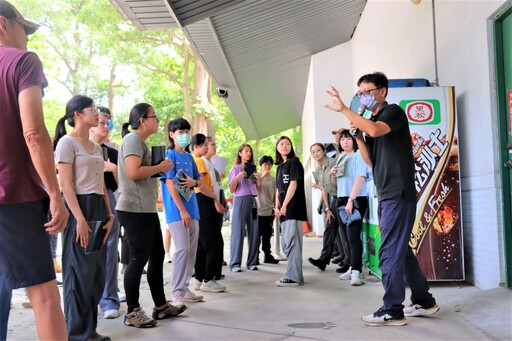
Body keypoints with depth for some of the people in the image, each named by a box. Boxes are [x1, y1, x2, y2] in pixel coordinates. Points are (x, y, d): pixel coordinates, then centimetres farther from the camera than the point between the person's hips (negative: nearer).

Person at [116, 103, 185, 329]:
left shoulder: (141, 141, 19)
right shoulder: (132, 139, -11)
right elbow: (133, 172, -24)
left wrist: (159, 169, 11)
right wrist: (160, 167, -12)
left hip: (147, 209, 11)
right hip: (135, 210, -11)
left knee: (157, 256, 14)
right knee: (139, 259, -4)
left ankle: (161, 306, 24)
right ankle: (132, 312, 8)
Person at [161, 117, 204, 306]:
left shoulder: (189, 157, 15)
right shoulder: (169, 155, -7)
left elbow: (199, 179, 22)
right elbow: (170, 184, -13)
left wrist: (193, 182, -4)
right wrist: (182, 210, -17)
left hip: (192, 209, 8)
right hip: (177, 210, -8)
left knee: (192, 250, 8)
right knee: (182, 248, -10)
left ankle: (184, 288, 17)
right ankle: (177, 292, -1)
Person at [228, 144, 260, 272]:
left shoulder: (253, 168, 16)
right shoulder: (235, 168, 3)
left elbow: (258, 190, 17)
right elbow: (231, 190, -3)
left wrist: (259, 179, -1)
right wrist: (238, 177, -16)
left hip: (253, 201, 5)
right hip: (240, 200, -5)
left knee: (254, 232, 3)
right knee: (238, 232, -6)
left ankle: (252, 262, 10)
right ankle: (235, 264, -3)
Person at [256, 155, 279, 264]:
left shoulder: (273, 179, 10)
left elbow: (274, 196, 14)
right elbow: (255, 189, -16)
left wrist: (275, 208, 12)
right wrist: (262, 177, -22)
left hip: (269, 211, 5)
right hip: (259, 211, -4)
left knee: (267, 235, 11)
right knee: (257, 235, 0)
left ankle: (268, 256, 17)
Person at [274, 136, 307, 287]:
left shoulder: (294, 162, -3)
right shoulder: (280, 166, 20)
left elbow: (293, 184, -12)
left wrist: (284, 205, -17)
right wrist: (277, 207, 4)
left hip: (293, 208, -9)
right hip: (284, 210, 9)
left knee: (291, 243, -9)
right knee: (285, 244, 11)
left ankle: (292, 277, -6)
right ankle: (296, 275, 19)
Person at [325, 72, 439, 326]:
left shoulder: (393, 111, -6)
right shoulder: (370, 122, 18)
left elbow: (375, 130, -28)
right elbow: (370, 160, 14)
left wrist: (344, 110, -27)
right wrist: (358, 137, 0)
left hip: (398, 193, -9)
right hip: (386, 195, 9)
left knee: (390, 252, -9)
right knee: (400, 250, 14)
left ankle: (392, 310, -2)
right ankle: (424, 301, 25)